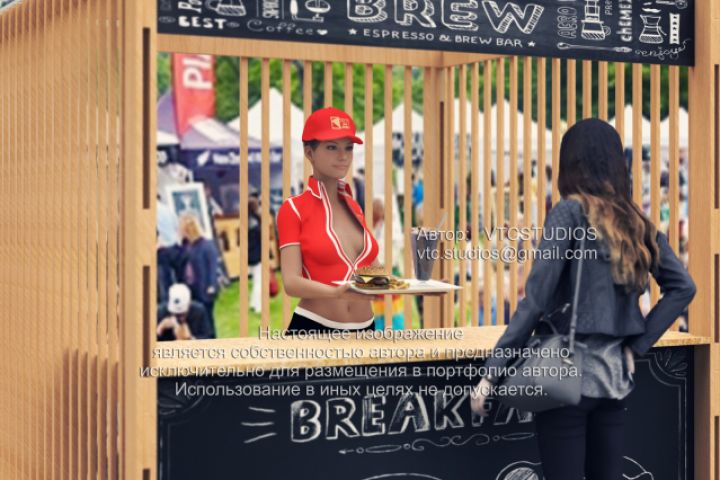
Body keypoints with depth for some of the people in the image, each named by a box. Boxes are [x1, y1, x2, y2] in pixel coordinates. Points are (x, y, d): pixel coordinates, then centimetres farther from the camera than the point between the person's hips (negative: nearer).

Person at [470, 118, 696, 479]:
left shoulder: (570, 212, -9)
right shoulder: (636, 222, 9)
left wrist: (491, 372, -13)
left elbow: (536, 300, -15)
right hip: (614, 375, 6)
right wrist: (637, 346, 6)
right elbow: (682, 287, 7)